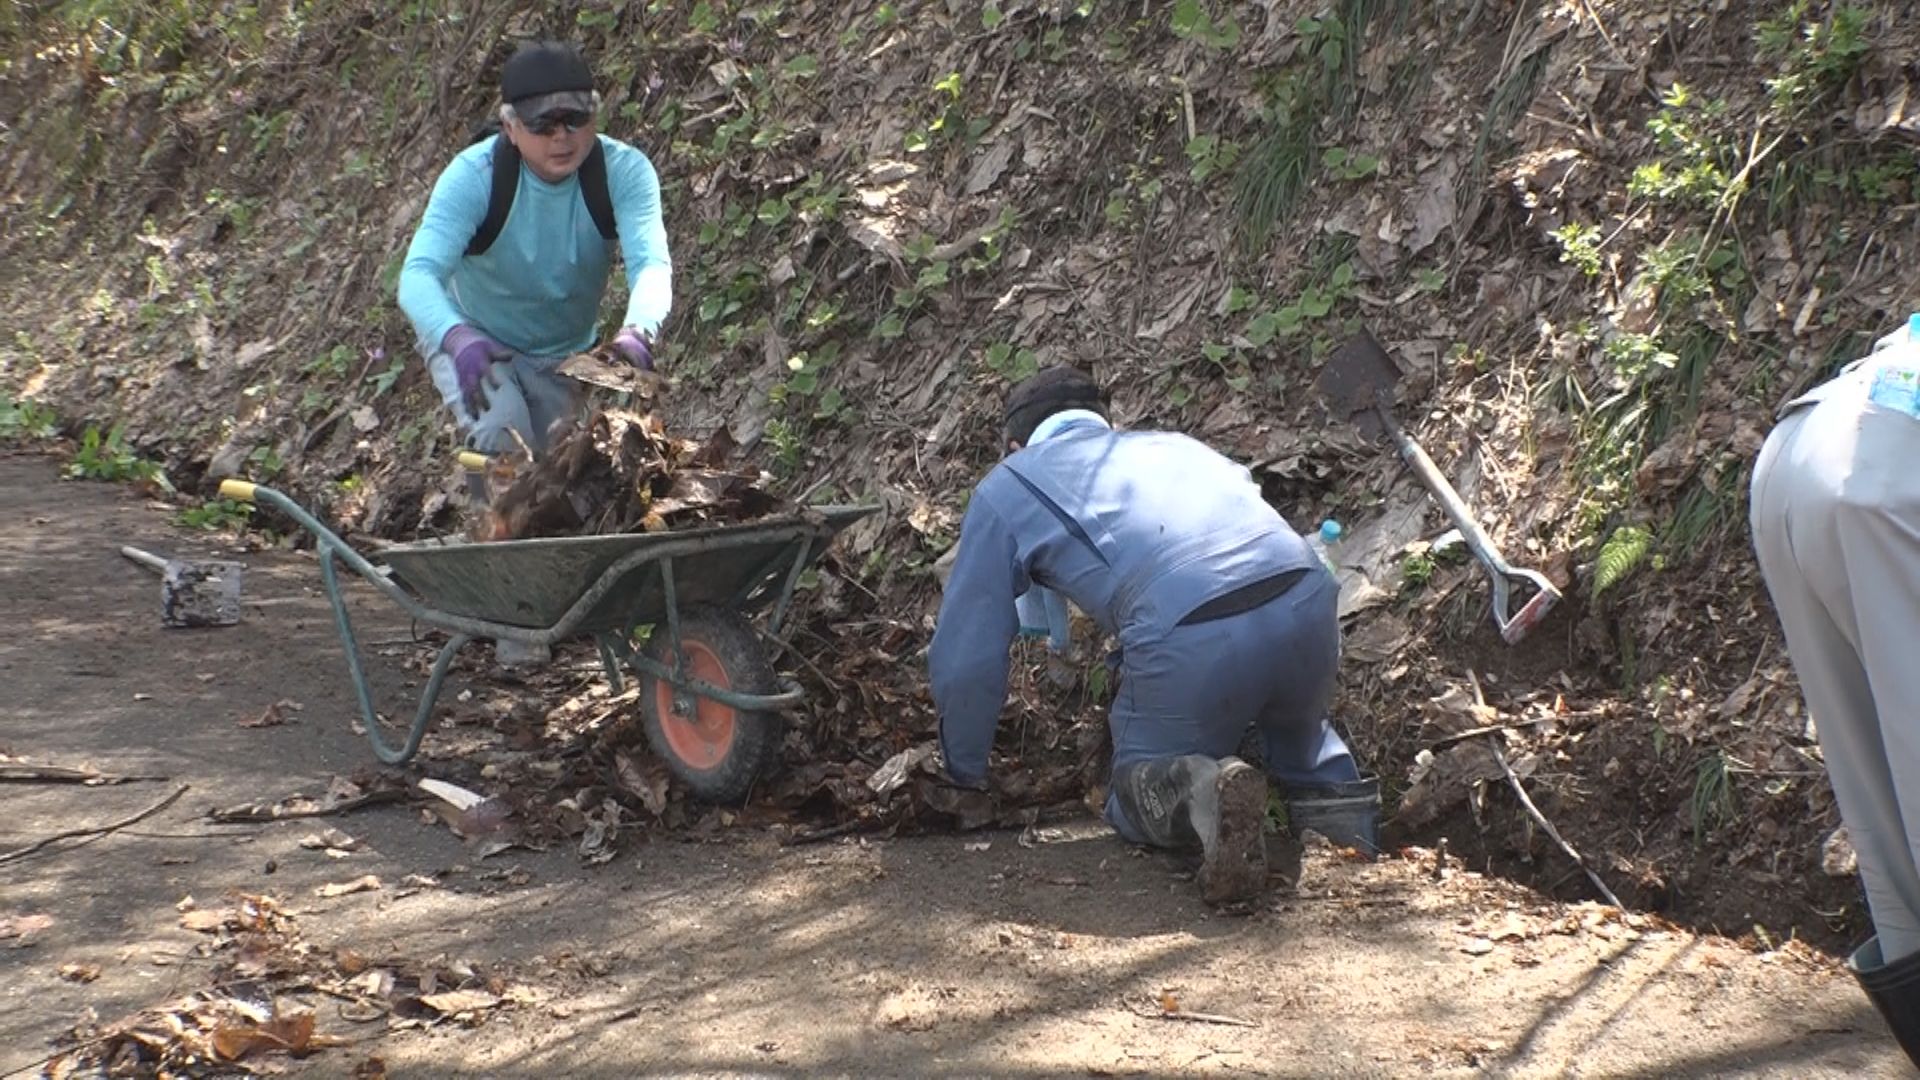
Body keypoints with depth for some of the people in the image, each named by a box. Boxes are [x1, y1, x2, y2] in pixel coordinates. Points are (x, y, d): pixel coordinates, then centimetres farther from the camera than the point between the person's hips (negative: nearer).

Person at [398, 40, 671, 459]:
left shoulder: (624, 172, -23)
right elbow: (418, 275, -39)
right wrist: (459, 339, -62)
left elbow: (652, 263, -37)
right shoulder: (473, 177, -27)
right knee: (502, 430, -30)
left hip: (568, 356, 3)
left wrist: (638, 331, -61)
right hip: (474, 343, -3)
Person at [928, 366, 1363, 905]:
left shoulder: (1005, 490, 23)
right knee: (1297, 737, 36)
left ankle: (1200, 793, -13)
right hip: (1306, 599, 5)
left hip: (1190, 638, -5)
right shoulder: (1174, 444, 35)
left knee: (1137, 799, 20)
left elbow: (965, 661, 21)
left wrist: (964, 776, 38)